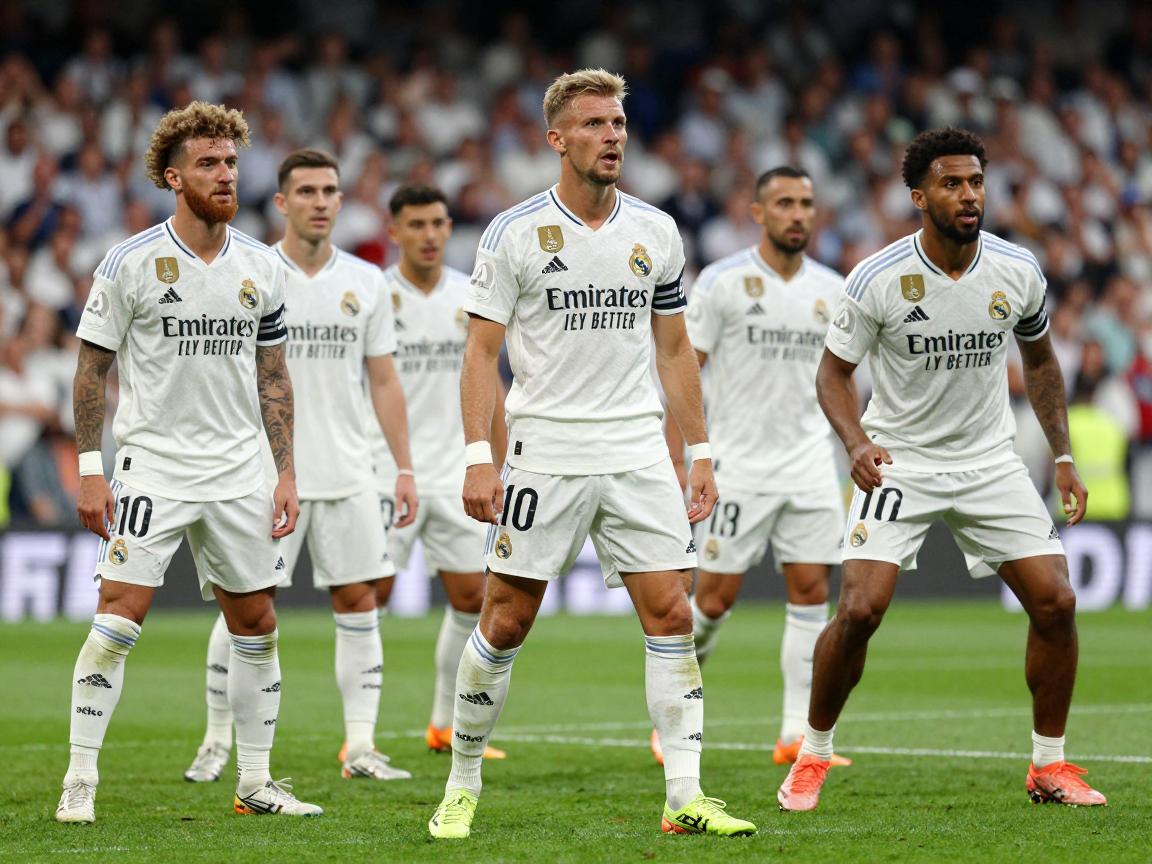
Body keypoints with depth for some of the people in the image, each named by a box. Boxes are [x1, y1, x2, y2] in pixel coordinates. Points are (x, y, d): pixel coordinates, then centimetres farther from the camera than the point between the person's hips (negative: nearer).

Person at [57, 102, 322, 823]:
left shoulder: (261, 267, 6)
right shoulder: (131, 264, -6)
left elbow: (273, 377, 13)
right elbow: (92, 370, -2)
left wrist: (287, 472, 7)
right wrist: (91, 472, -8)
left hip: (238, 474, 4)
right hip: (152, 465, -4)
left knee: (256, 624, 6)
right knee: (119, 617, -13)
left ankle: (255, 782, 17)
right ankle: (81, 781, -7)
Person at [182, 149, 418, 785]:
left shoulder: (365, 282, 8)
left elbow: (384, 382, 12)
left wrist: (404, 468, 7)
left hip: (346, 475, 3)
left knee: (358, 602, 0)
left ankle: (361, 747, 4)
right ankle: (217, 742, 10)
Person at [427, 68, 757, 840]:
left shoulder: (656, 232, 8)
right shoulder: (515, 233, -3)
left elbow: (675, 349, 14)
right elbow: (481, 351, -2)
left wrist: (701, 453, 10)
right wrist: (478, 457, -11)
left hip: (639, 457, 3)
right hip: (544, 452, -3)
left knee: (671, 615, -5)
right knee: (506, 623, 0)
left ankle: (686, 795, -3)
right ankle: (463, 786, 15)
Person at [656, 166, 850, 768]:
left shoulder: (831, 289, 8)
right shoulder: (722, 282, -6)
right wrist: (676, 460, -10)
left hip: (812, 464, 4)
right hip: (739, 465, -4)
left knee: (811, 593, -2)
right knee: (715, 598, -3)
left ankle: (798, 735, 1)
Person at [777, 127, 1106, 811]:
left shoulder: (1018, 272, -6)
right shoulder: (878, 279, -15)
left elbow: (1040, 359, 12)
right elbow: (834, 371, -4)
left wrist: (1064, 457, 7)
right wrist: (857, 444, -23)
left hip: (992, 464, 3)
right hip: (899, 464, -3)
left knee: (1056, 602, -8)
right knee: (860, 609, -17)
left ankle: (1049, 766, 9)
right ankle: (813, 757, 4)